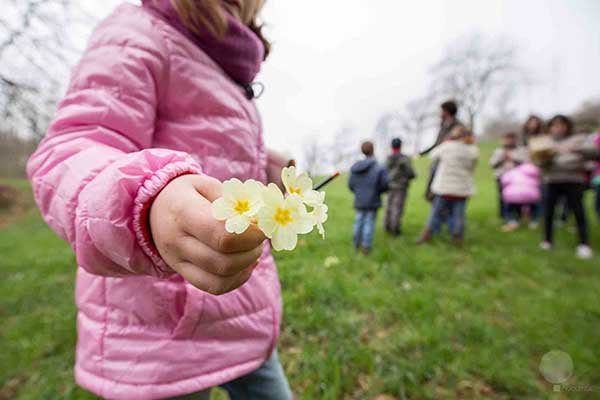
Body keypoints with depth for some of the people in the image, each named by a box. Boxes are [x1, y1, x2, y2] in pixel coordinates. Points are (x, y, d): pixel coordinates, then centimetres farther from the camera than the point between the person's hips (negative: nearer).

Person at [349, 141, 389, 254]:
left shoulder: (355, 168, -4)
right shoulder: (379, 169, -16)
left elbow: (351, 185, 0)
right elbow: (385, 185, -12)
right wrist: (377, 191, 9)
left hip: (359, 201, 4)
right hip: (372, 202, -4)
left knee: (359, 221, 16)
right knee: (369, 223, 6)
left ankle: (356, 244, 28)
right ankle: (366, 247, 13)